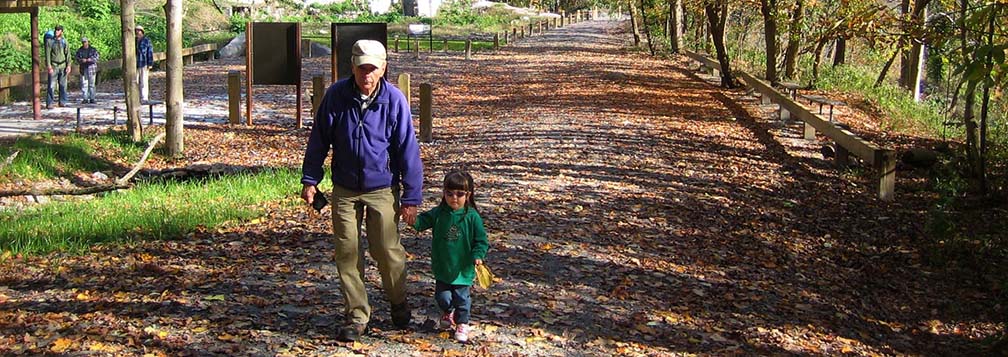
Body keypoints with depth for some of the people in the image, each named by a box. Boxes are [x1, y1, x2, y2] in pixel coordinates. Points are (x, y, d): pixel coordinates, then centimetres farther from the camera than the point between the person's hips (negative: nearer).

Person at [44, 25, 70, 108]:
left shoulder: (64, 41, 9)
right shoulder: (50, 41, 0)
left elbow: (67, 54, 8)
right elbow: (47, 54, -4)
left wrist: (68, 65, -1)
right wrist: (49, 67, -11)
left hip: (63, 67, 3)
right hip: (53, 66, -3)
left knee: (63, 85, 5)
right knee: (51, 86, -7)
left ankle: (62, 102, 14)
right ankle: (49, 103, -5)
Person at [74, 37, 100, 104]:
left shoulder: (93, 50, 3)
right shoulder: (79, 50, 11)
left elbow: (96, 58, -5)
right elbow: (76, 57, 6)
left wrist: (90, 59, -22)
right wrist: (81, 60, -15)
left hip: (91, 68, -2)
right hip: (83, 69, 2)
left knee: (91, 84, -2)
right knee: (84, 84, -1)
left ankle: (92, 99, 1)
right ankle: (85, 99, 3)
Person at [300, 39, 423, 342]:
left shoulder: (394, 100, -12)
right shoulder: (336, 96, -9)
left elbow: (408, 150, -8)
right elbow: (318, 140, 2)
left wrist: (411, 197, -8)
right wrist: (310, 180, 3)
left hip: (382, 189, -2)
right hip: (344, 190, 2)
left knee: (387, 250, 0)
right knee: (347, 253, 4)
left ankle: (399, 303, 27)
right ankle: (357, 316, 16)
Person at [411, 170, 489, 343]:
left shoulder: (472, 217, -9)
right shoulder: (438, 213, -3)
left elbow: (481, 239, -6)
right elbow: (422, 221, -6)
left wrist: (478, 255, -19)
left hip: (463, 268, -2)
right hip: (442, 268, 2)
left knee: (462, 298, 7)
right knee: (443, 296, 12)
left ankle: (462, 324, 27)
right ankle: (447, 313, 44)